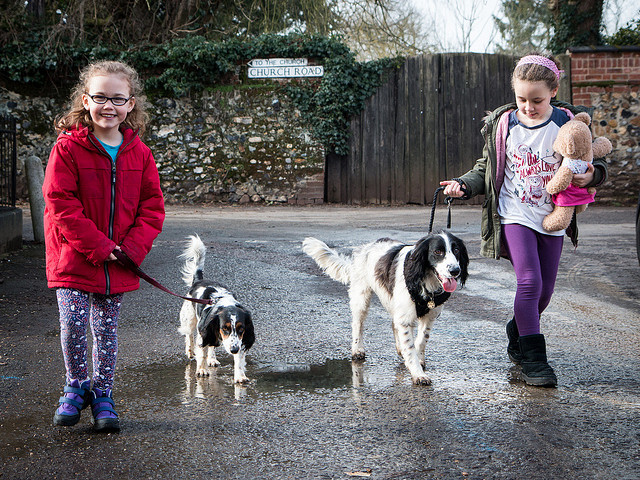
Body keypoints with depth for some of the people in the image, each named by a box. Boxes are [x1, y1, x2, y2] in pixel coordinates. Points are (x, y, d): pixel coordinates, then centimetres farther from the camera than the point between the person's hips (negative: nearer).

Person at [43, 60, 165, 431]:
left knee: (107, 330, 10)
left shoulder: (139, 153, 2)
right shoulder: (68, 148, -8)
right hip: (74, 258, -3)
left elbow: (152, 206, 4)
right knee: (73, 325, -5)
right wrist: (98, 246, -18)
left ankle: (103, 394, 24)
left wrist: (133, 247, -11)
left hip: (120, 264, 3)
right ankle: (76, 387, 18)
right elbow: (61, 205, -13)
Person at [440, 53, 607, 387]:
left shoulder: (568, 123, -5)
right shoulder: (502, 125, -4)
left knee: (545, 290, 10)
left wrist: (592, 175, -19)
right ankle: (533, 357, -7)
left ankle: (516, 335, 37)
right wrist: (464, 185, -10)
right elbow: (486, 169, 8)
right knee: (529, 281, -16)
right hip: (515, 216, -2)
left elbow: (593, 165, 4)